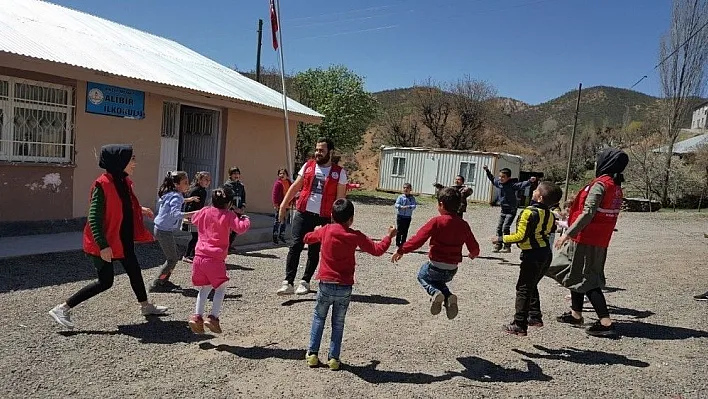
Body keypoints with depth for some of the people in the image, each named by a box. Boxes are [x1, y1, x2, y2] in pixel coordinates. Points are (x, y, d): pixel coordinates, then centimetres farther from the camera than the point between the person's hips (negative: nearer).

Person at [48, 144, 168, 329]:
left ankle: (146, 306, 37)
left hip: (123, 239, 9)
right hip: (105, 242, -9)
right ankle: (62, 309, 7)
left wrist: (139, 210, 15)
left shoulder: (123, 182, 5)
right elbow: (94, 218, -24)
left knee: (134, 271, 18)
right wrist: (103, 245, -27)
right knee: (105, 281, -5)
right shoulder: (103, 185, -22)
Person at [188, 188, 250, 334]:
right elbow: (240, 228, -16)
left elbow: (194, 219, 30)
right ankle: (213, 317, -3)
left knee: (204, 288, 19)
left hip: (199, 256, 5)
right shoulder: (229, 215, -4)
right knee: (220, 288, 10)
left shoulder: (204, 211, 10)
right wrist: (246, 220, 3)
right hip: (216, 259, -5)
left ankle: (197, 316, 7)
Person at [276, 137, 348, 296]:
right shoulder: (308, 166, 8)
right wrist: (283, 205, 5)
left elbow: (340, 198, 2)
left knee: (314, 250, 7)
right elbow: (295, 187, 11)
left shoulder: (339, 172, 1)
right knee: (296, 245, -6)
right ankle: (288, 282, -4)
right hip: (303, 213, 1)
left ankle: (305, 282, 21)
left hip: (323, 217, -1)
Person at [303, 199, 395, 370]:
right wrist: (389, 236, 14)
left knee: (318, 318, 17)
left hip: (326, 284, 1)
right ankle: (334, 358, 13)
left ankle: (312, 353, 14)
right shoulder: (356, 236, -6)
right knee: (338, 323, 13)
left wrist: (317, 230, 35)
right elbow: (377, 250, -1)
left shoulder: (325, 230, -2)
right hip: (345, 287, 0)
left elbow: (307, 238, 15)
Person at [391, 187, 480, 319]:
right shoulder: (463, 224, 0)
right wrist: (473, 254, 31)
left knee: (422, 275, 27)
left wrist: (401, 250, -10)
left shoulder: (436, 222, -15)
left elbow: (418, 239, -20)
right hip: (452, 270, 5)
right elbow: (474, 248, 7)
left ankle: (435, 293, -3)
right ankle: (448, 297, 3)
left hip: (435, 266, -4)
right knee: (438, 280, 34)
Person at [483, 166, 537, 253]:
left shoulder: (512, 185, -17)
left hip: (511, 210, -7)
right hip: (503, 210, 7)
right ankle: (498, 245, 20)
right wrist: (487, 171, 24)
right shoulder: (499, 183, 2)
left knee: (505, 228, -13)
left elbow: (522, 185, -28)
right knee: (499, 228, 9)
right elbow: (492, 179, 21)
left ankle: (507, 247, -3)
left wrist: (530, 181, -45)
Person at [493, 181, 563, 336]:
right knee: (531, 286, 23)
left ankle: (519, 326, 0)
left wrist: (501, 239, -12)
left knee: (523, 289, -1)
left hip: (533, 255, -8)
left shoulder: (529, 212, -19)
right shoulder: (550, 214, 4)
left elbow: (521, 237, -21)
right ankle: (535, 317, 30)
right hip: (547, 254, 8)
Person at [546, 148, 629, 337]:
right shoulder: (617, 188, 9)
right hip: (600, 241, 9)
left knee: (587, 280, -4)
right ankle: (576, 314, 29)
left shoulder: (600, 185, -17)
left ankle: (606, 322, -6)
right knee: (578, 275, 20)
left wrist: (568, 234, -19)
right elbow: (606, 214, 12)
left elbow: (588, 214, -22)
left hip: (586, 239, -9)